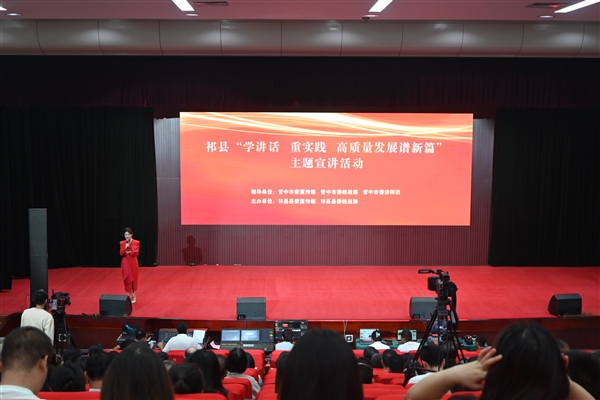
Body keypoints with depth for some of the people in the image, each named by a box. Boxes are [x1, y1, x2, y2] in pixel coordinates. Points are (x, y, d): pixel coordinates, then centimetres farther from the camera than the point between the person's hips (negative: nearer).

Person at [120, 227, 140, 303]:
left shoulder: (136, 242, -6)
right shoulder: (122, 243, 0)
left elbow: (136, 253, -8)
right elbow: (121, 253, -6)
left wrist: (129, 252, -22)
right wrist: (125, 248, -21)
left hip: (133, 262, -1)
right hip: (125, 262, 1)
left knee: (134, 278, 7)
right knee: (127, 278, 3)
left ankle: (133, 296, 19)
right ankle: (128, 295, 12)